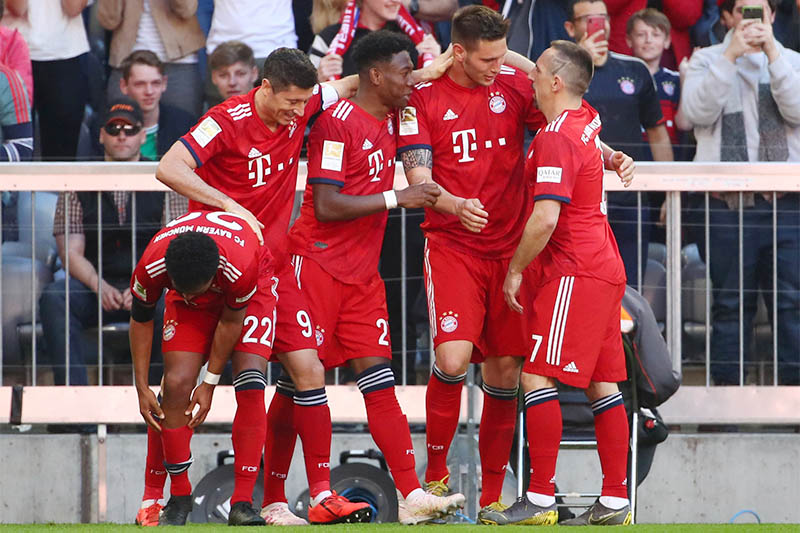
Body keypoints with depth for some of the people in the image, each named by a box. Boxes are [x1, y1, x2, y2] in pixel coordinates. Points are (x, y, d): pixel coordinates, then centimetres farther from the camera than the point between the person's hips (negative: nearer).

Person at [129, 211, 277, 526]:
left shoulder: (241, 267, -42)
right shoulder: (151, 267, -35)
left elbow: (231, 322, -22)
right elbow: (140, 321, -13)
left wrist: (210, 382, -14)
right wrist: (142, 388, -11)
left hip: (250, 292, -2)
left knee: (250, 387, -19)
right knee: (177, 384, -15)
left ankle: (242, 503, -17)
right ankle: (179, 497, 0)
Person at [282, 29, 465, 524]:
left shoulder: (390, 120, 12)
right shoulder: (337, 122, -13)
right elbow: (326, 206, -19)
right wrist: (395, 198, -18)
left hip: (363, 274, 7)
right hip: (318, 265, -7)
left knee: (379, 379, 0)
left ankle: (412, 494, -7)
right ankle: (270, 499, 1)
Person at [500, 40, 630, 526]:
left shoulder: (556, 139, -15)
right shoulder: (586, 121, 12)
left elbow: (546, 218, -23)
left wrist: (516, 270, -10)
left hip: (575, 272, -9)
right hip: (606, 268, 9)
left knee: (537, 376, -9)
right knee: (602, 383, 8)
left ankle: (541, 499, -12)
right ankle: (615, 500, 7)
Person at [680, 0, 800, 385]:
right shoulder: (708, 60, 11)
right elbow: (697, 111, -7)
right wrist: (731, 56, -12)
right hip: (728, 204, -1)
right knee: (730, 303, 2)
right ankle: (727, 386, 6)